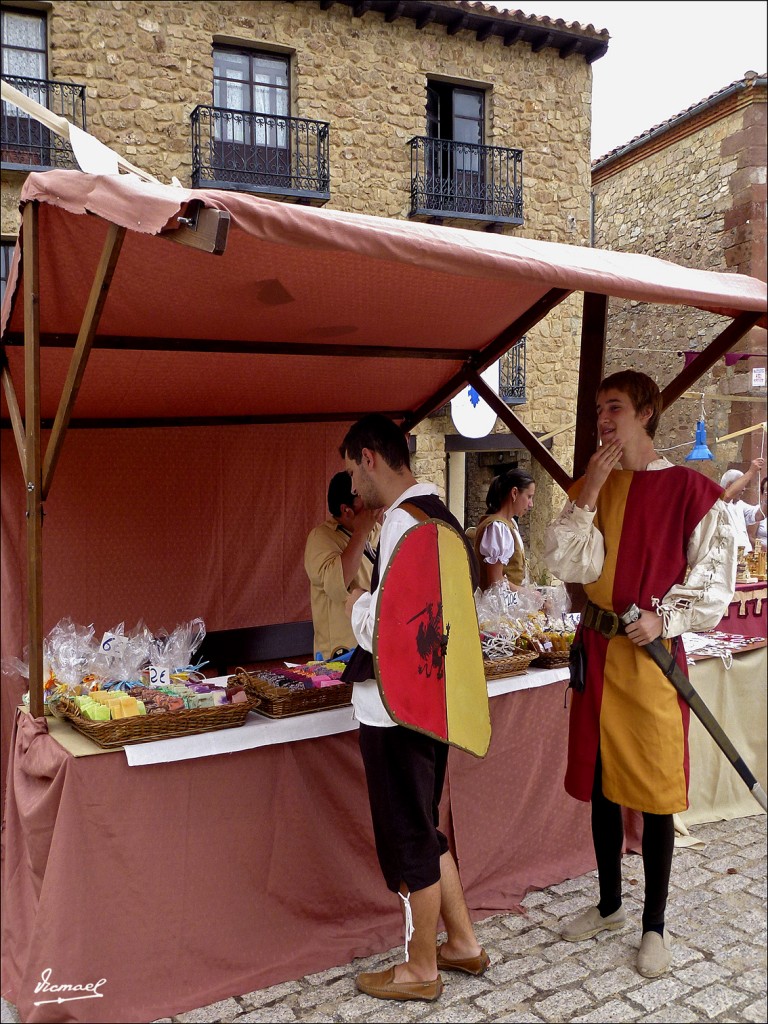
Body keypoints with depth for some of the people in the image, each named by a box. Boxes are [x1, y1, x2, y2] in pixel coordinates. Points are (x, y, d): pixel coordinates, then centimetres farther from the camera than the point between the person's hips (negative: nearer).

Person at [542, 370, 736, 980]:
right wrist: (588, 494, -12)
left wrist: (664, 618, -17)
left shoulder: (690, 489, -7)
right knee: (601, 782, 15)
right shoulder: (592, 486, 8)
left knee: (656, 793, 4)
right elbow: (567, 564, -5)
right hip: (597, 649, 5)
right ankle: (610, 906, 34)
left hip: (653, 653, -5)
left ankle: (655, 925, 23)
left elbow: (717, 576, -6)